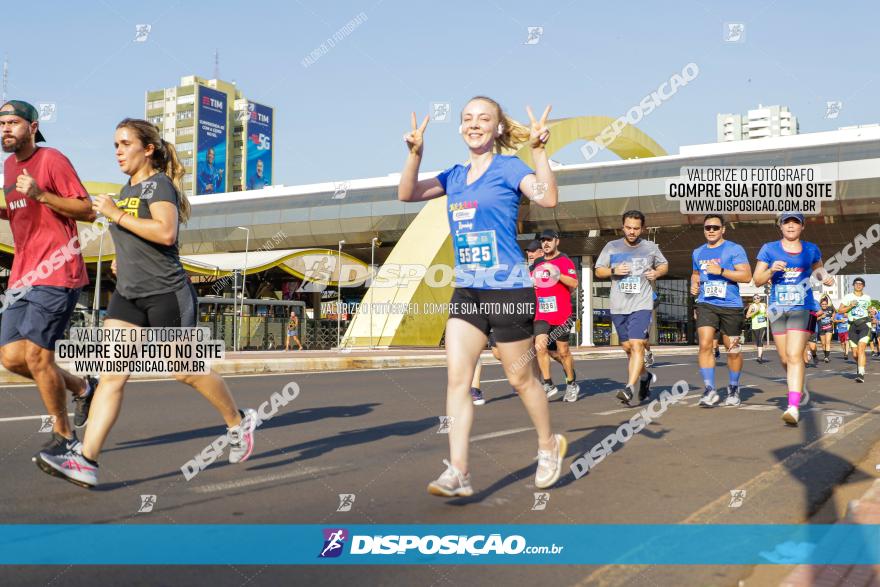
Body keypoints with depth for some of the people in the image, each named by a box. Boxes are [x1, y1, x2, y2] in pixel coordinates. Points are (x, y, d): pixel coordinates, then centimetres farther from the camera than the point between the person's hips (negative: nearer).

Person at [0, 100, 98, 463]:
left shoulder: (51, 159, -6)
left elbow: (87, 211, -10)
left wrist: (40, 194, -21)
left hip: (56, 273, -8)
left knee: (36, 355, -10)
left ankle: (64, 436, 7)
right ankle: (81, 388, 24)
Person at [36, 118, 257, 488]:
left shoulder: (159, 184, -8)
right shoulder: (127, 190, 17)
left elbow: (166, 233, -24)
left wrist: (116, 214, -18)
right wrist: (123, 259, 16)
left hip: (165, 294, -7)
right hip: (127, 295, 7)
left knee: (186, 371, 3)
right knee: (112, 375, -4)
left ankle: (239, 422, 25)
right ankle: (86, 461, -9)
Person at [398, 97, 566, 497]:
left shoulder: (509, 168, -6)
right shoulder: (455, 176, 12)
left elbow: (548, 198, -22)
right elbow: (407, 194, 10)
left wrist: (537, 149, -28)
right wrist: (415, 153, -3)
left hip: (508, 290, -6)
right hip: (466, 291, 6)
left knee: (520, 379, 7)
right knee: (456, 377, -5)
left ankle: (549, 446, 32)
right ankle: (457, 473, -3)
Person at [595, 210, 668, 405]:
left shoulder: (651, 248, 5)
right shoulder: (611, 247, 5)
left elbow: (664, 265, 21)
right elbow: (598, 271, 9)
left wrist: (657, 273, -1)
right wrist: (613, 271, -10)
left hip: (642, 305, -3)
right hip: (618, 306, 3)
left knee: (637, 345, -16)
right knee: (627, 347, 12)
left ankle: (630, 387, -19)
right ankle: (645, 376, 37)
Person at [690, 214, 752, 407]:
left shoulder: (734, 249, -1)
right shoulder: (698, 252, 14)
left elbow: (746, 276, -9)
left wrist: (721, 271, -19)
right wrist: (694, 284, 10)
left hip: (731, 306, -3)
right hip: (706, 304, 3)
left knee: (733, 349, 6)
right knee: (705, 345, -14)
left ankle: (733, 388, 25)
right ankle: (710, 390, -11)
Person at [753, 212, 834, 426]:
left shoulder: (811, 249, 7)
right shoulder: (769, 249, 3)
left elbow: (818, 267, 26)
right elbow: (757, 281, 2)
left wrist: (825, 276, 3)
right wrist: (771, 270, -17)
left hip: (802, 309, -1)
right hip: (777, 309, 2)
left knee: (794, 356, -16)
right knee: (785, 358, 8)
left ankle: (793, 408, -22)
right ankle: (797, 387, 39)